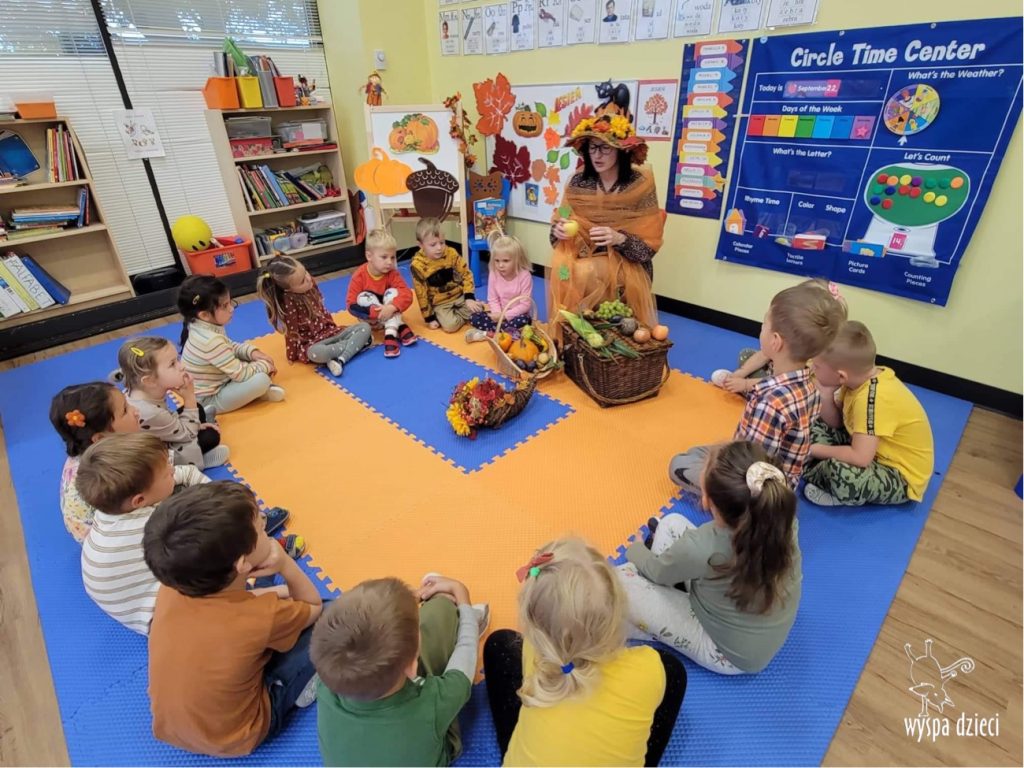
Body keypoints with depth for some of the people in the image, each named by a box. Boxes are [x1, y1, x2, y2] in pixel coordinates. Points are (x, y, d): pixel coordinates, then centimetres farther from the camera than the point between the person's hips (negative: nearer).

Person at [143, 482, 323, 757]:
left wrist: (279, 592, 4)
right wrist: (286, 566, -26)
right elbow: (314, 607, -11)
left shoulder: (171, 589, -20)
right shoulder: (263, 617, -33)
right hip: (232, 740, -5)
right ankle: (299, 687, 10)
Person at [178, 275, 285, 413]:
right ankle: (258, 391, 1)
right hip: (210, 400, -10)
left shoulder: (203, 327, -4)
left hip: (217, 385, 10)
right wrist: (266, 365, -9)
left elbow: (230, 346, 13)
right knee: (261, 380, -28)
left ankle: (253, 390, -1)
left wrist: (253, 352, -4)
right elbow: (241, 373, -26)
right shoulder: (211, 341, -32)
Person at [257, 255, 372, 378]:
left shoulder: (310, 284, -3)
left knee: (365, 327, -7)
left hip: (329, 330, 7)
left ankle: (340, 360, -24)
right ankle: (357, 343, -21)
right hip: (311, 342, -7)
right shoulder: (289, 302, -21)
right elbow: (291, 331, -14)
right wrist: (292, 356, -7)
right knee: (315, 353, -41)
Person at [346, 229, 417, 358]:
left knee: (392, 292, -22)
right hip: (370, 318, -1)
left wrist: (392, 307, -45)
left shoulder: (392, 274, -15)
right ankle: (400, 328, -34)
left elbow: (407, 294, -27)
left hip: (389, 314, 1)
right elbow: (351, 304, -23)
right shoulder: (360, 276, -20)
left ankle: (391, 333, -33)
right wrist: (375, 311, -37)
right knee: (364, 297, -28)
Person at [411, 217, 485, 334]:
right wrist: (429, 318, -9)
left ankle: (457, 313, 11)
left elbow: (466, 273, -3)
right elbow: (421, 294, -12)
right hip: (440, 304, -3)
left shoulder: (451, 253, -10)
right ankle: (464, 315, 5)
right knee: (450, 325, -26)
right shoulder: (418, 265, -18)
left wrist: (469, 297, -13)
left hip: (460, 296, 3)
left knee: (479, 311, -14)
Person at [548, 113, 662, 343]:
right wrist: (559, 229, -15)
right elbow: (560, 223, 8)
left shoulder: (641, 185, -10)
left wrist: (619, 239, -27)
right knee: (563, 273, -28)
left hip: (623, 264, -3)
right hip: (579, 258, 3)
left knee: (587, 275, -32)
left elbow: (649, 245, -9)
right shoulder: (578, 182, -2)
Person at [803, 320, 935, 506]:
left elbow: (860, 458, -36)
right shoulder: (860, 377, -9)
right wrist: (825, 393, -16)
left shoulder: (872, 399, -34)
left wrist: (814, 449, -22)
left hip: (902, 477, -9)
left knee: (839, 471, -37)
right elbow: (834, 423, 1)